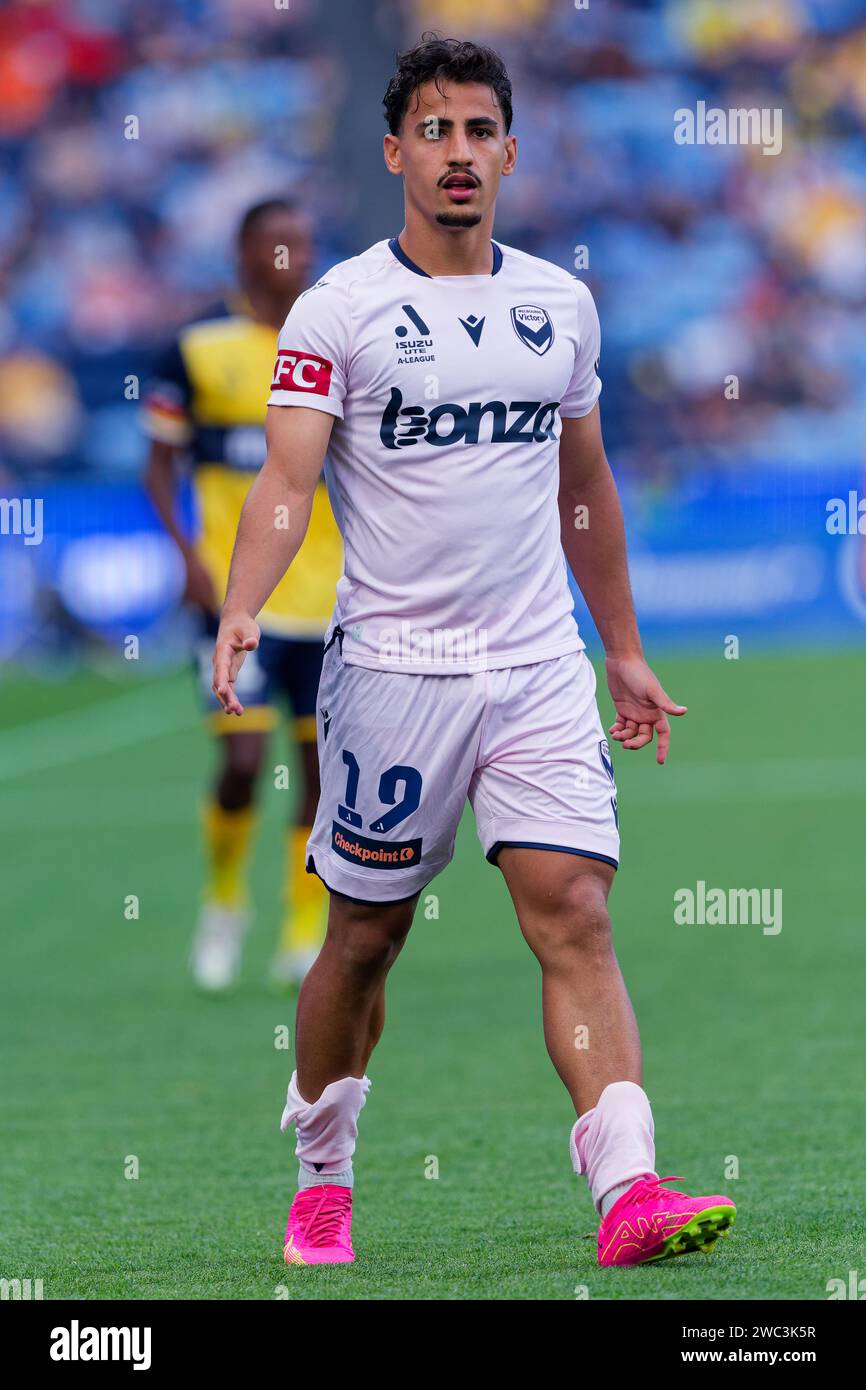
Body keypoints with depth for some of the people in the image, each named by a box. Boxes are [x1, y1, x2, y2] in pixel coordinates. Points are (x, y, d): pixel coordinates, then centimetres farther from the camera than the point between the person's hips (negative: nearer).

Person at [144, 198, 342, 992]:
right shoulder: (199, 347, -2)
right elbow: (159, 463, 4)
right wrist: (189, 553, -10)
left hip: (329, 592, 3)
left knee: (323, 765, 3)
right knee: (244, 762, -12)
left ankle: (306, 939, 14)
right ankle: (224, 897, 14)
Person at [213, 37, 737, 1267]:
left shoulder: (560, 304, 9)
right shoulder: (339, 311, -4)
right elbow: (287, 479, -14)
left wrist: (626, 650, 22)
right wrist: (242, 612, -31)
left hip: (540, 666, 3)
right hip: (391, 668, -3)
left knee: (575, 915, -11)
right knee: (366, 937, 7)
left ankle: (629, 1191, -21)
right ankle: (322, 1178, 27)